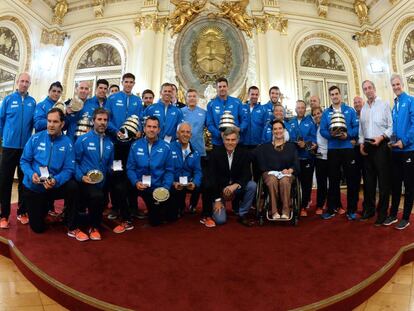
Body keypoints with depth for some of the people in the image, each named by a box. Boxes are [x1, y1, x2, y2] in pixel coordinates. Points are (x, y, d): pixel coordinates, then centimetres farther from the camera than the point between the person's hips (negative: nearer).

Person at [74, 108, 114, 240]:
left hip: (102, 183, 6)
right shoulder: (83, 140, -5)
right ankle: (93, 227, -6)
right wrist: (81, 177, -18)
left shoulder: (109, 143, 9)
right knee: (98, 196, -32)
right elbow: (75, 161, -5)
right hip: (85, 181, -5)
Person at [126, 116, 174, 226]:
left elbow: (169, 170, -6)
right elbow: (130, 168, -2)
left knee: (171, 217, 7)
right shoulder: (135, 146, -4)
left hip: (161, 187, 0)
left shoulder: (166, 147, -7)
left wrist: (166, 187, -18)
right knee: (155, 221, 11)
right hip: (143, 187, 1)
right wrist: (136, 182, -18)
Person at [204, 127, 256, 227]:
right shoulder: (215, 153, -10)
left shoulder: (244, 153, -5)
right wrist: (217, 200, -14)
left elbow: (247, 175, -11)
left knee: (252, 186, -26)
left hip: (236, 187, 3)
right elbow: (212, 177, -11)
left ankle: (242, 215, -6)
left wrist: (235, 185, -31)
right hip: (219, 188, -2)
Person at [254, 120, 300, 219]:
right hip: (270, 173, 0)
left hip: (286, 173, 0)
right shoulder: (265, 147, 18)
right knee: (273, 180, -36)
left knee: (284, 181, -36)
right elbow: (261, 163, 6)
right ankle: (274, 211, -30)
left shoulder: (291, 146, 17)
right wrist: (267, 171, -11)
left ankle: (286, 211, -31)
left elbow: (296, 163, 6)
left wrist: (290, 170, -12)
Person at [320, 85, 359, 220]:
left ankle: (351, 210, 14)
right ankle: (332, 208, 17)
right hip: (332, 149, 1)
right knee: (333, 180, 7)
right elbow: (322, 130, 1)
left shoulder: (350, 110, 5)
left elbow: (356, 127, -1)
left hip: (348, 148, 0)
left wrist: (347, 135, -18)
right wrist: (331, 134, -18)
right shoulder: (326, 113, 7)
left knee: (351, 179, 3)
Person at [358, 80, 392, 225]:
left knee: (383, 180, 0)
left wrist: (381, 137, -19)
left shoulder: (384, 105, -1)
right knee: (369, 179, 11)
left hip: (381, 146, -5)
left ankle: (382, 212, 10)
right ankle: (369, 209, 21)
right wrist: (361, 143, 4)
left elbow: (391, 126, -5)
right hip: (367, 147, 5)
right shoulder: (363, 109, 14)